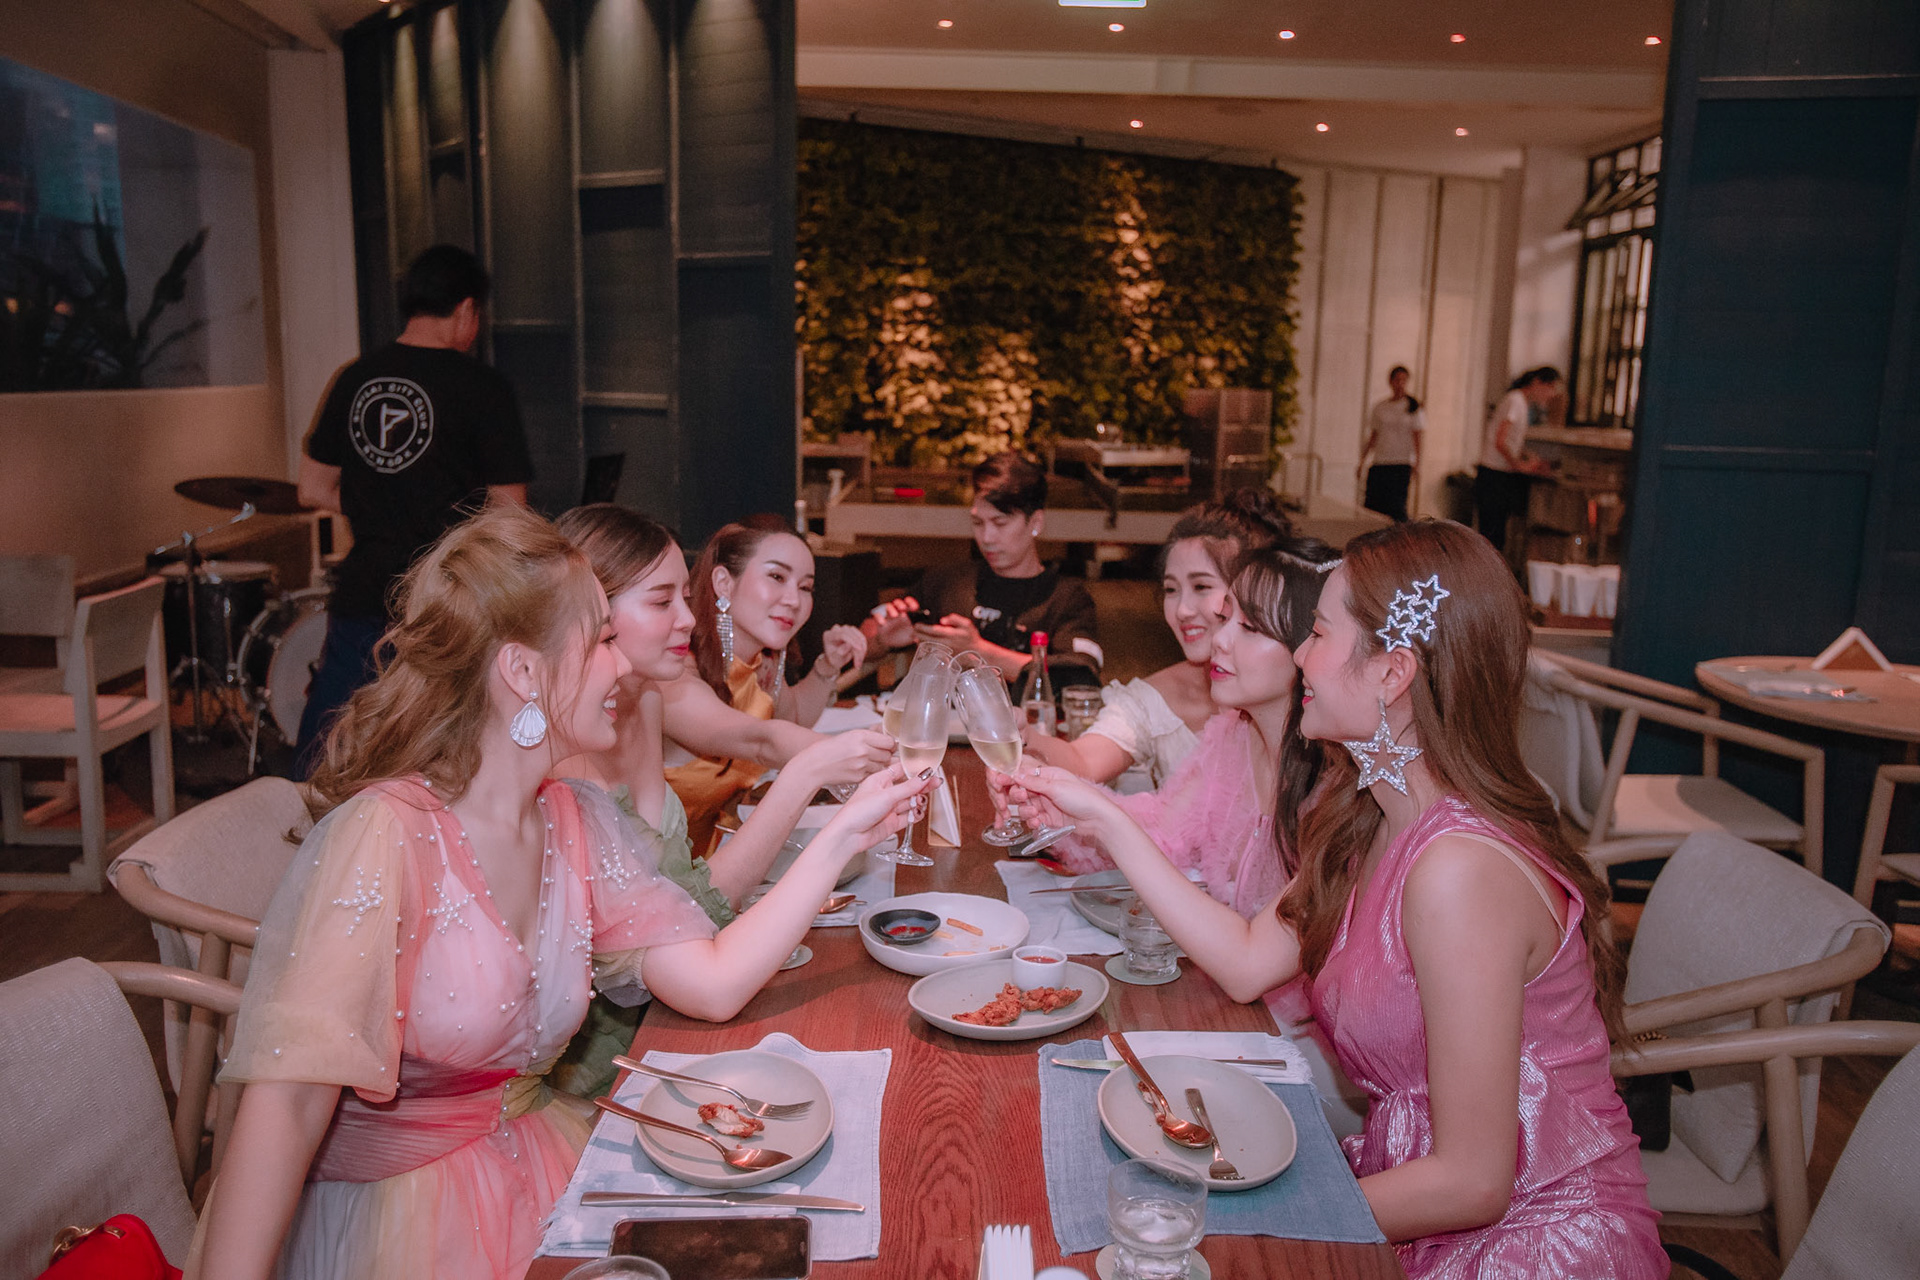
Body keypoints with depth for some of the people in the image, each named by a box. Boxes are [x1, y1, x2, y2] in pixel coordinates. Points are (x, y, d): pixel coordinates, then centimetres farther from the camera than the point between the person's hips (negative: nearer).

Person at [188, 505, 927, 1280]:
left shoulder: (577, 822, 0)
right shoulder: (383, 838, -22)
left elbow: (713, 983, -5)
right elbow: (286, 1105, -27)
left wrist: (843, 835, -6)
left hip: (527, 1152, 7)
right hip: (382, 1212, -6)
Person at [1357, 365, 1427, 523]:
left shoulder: (1413, 406, 4)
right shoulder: (1380, 407, 13)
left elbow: (1418, 437, -1)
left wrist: (1417, 463, -11)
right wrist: (1362, 462, 12)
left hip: (1402, 464, -4)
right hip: (1379, 464, 4)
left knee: (1396, 505, -14)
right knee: (1372, 503, -3)